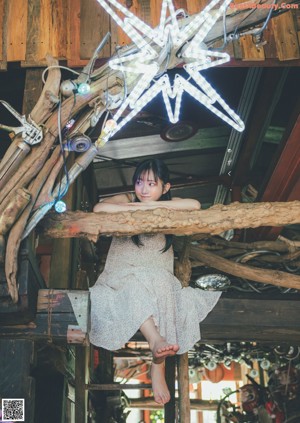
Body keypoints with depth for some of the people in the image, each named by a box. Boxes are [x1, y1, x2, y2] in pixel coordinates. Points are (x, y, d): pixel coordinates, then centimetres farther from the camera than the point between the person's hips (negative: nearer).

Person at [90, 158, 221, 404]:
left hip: (158, 276, 0)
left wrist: (153, 205, -15)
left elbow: (194, 205, -11)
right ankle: (157, 341, -51)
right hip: (121, 276, 0)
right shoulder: (125, 200, 8)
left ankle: (158, 368, -33)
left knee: (162, 284, -33)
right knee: (133, 286, -34)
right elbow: (99, 208, -14)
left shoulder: (168, 206, 11)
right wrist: (136, 208, -15)